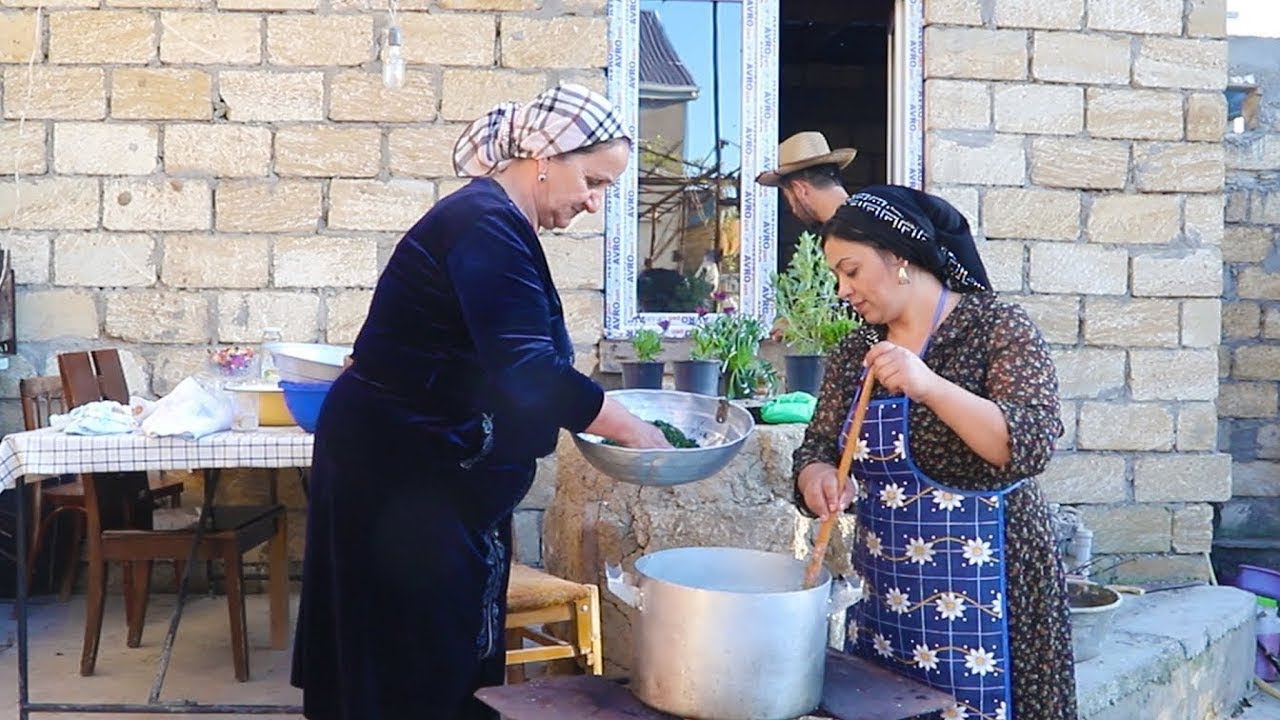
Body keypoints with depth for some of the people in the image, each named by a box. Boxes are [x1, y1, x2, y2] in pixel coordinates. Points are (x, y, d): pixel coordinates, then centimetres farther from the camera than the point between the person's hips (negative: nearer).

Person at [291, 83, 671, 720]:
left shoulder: (500, 224, 12)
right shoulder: (488, 226, -20)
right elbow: (528, 374, -29)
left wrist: (602, 415, 7)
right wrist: (625, 427, -18)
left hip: (439, 471, 10)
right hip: (401, 475, -10)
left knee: (452, 661, 15)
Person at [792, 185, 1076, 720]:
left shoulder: (998, 328, -9)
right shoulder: (854, 353, 7)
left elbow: (1031, 445, -21)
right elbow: (817, 449, 8)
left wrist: (929, 386, -34)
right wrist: (816, 476, -15)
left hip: (981, 593, -5)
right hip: (882, 598, 5)